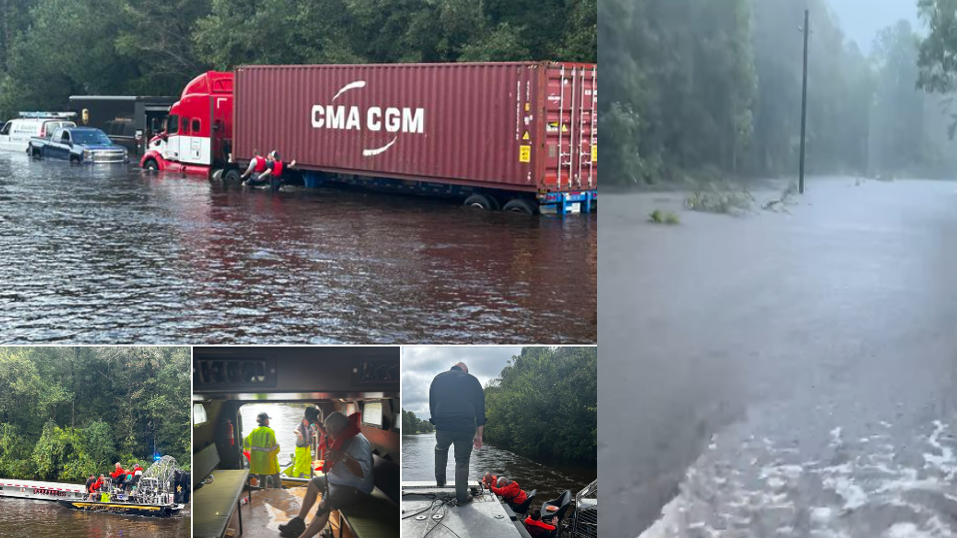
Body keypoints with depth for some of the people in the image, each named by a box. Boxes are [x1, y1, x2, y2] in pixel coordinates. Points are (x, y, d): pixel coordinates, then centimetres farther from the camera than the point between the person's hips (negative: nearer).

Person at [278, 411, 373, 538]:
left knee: (325, 505, -31)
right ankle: (299, 521, 26)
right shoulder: (344, 436, 4)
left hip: (355, 488, -11)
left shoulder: (358, 441, -27)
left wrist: (343, 457, -52)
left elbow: (364, 471, -41)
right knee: (313, 484, 25)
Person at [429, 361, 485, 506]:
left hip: (443, 426, 1)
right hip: (466, 427, -1)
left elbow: (432, 406, 17)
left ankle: (440, 480, 33)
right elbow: (480, 409, 12)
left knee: (440, 449, 32)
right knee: (462, 462, 11)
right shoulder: (472, 380, 14)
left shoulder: (438, 379, 17)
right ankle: (461, 497, 14)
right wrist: (479, 435, 15)